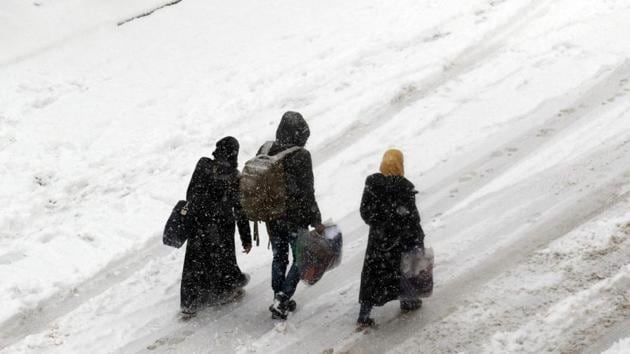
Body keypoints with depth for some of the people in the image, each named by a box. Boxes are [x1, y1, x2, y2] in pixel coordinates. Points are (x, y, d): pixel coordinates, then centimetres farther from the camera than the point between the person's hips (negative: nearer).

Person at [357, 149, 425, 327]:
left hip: (378, 237, 3)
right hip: (402, 239, -3)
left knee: (374, 273, 9)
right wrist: (418, 238, -5)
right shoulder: (404, 187, -22)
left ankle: (364, 314, 6)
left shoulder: (372, 183, -10)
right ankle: (407, 302, 41)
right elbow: (411, 217, -17)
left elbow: (365, 211, -2)